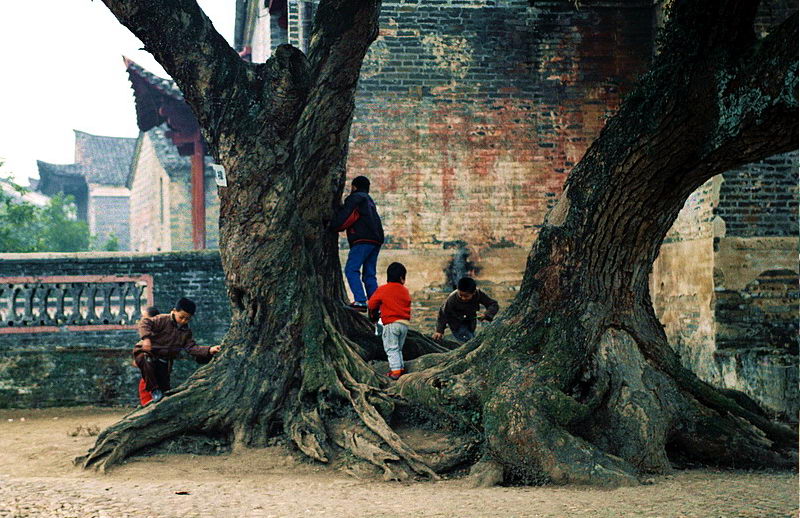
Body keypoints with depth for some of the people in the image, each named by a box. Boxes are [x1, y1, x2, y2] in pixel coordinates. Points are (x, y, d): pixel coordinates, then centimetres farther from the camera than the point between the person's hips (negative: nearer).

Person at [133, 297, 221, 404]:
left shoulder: (186, 332, 6)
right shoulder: (163, 320, -14)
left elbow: (192, 348, -3)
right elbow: (144, 323, -24)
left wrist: (209, 350, -19)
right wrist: (146, 338, -41)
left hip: (163, 362, 6)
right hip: (145, 352, -6)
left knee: (165, 388, 7)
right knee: (147, 362, -39)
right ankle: (154, 390, -26)